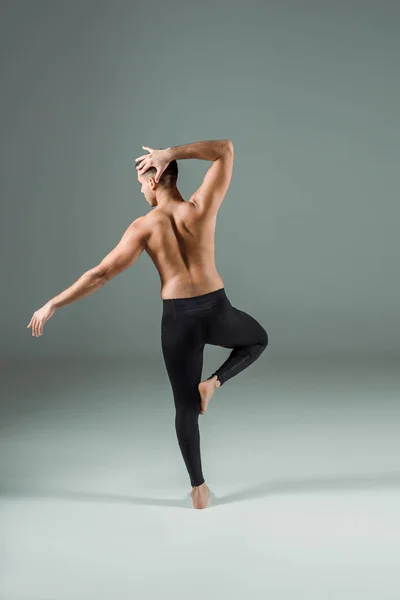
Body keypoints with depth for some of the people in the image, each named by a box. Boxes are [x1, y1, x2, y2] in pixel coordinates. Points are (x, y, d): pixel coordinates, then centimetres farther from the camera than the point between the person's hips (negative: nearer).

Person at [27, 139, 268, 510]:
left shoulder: (144, 226, -6)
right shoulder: (201, 207, -4)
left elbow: (100, 274, -8)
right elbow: (226, 149, 6)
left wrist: (52, 305, -1)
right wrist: (172, 152, 0)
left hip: (178, 318, 0)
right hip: (216, 310, 1)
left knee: (185, 407, 14)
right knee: (257, 340, 34)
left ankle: (198, 488, 19)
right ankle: (213, 383, 8)